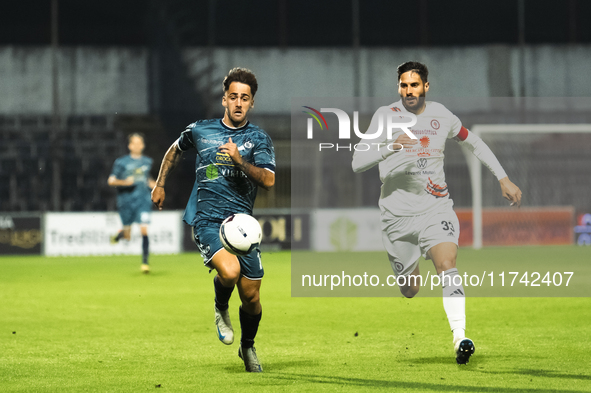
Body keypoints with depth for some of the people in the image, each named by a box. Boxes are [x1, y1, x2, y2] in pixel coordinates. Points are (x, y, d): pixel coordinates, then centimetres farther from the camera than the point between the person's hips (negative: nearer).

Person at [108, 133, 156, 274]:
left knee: (144, 230, -15)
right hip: (126, 202, -1)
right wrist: (124, 182, -18)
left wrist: (153, 184, 8)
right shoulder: (121, 162, 0)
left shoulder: (147, 161, 11)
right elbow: (111, 181, -2)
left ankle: (145, 262, -8)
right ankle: (120, 234, 43)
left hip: (143, 200, 1)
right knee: (127, 236, 5)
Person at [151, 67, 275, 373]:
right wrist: (160, 184, 30)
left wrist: (239, 161, -24)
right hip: (206, 219, -2)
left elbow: (268, 180, -11)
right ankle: (221, 308, 5)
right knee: (229, 271, -30)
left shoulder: (259, 139, 4)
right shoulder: (200, 130, 7)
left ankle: (248, 347, 33)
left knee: (251, 297, 3)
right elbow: (175, 150, 29)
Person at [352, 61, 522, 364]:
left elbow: (474, 143, 22)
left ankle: (460, 338, -36)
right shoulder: (386, 116, -4)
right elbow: (357, 163, -13)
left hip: (436, 208, 0)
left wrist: (503, 179, 19)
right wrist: (390, 147, -29)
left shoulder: (441, 115, 4)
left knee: (447, 266, -26)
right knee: (410, 290, 7)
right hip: (397, 214, 0)